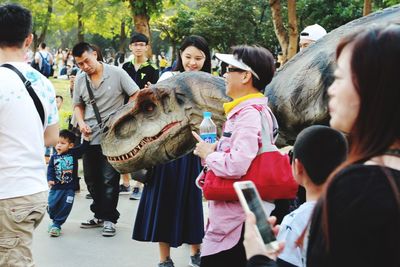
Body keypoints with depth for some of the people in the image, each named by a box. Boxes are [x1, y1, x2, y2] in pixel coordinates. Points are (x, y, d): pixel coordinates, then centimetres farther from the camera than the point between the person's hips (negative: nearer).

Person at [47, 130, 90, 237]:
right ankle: (55, 220, 26)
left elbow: (83, 147, -4)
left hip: (70, 188, -1)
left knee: (65, 207, -1)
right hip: (56, 187, 1)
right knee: (52, 206, 0)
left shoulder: (73, 154, 1)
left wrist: (86, 135, -16)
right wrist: (50, 180, -13)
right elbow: (50, 170, 2)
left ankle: (57, 224, 12)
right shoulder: (54, 158, 4)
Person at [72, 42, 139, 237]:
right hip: (90, 137, 5)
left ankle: (109, 219, 9)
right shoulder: (80, 80, 4)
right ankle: (99, 215, 28)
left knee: (109, 179, -3)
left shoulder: (116, 73, -7)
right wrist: (81, 122, -3)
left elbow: (136, 95, -5)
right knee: (91, 179, 13)